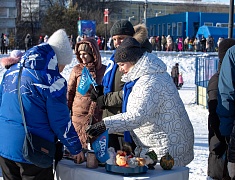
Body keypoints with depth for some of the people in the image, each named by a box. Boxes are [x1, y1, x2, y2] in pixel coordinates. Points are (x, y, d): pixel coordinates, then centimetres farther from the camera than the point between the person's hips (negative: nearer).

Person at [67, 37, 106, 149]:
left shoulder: (103, 70, 3)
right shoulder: (77, 70, 1)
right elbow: (70, 91, 6)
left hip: (97, 115, 1)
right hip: (79, 114, -1)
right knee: (81, 144, 0)